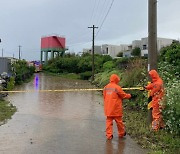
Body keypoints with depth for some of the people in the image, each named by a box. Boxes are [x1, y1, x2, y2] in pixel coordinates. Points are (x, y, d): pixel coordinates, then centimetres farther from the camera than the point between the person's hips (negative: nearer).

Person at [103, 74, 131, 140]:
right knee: (119, 121, 11)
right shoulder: (117, 87, -13)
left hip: (108, 109, 4)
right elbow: (124, 95, -3)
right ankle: (121, 133, 26)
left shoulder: (106, 87, 4)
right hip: (116, 109, -4)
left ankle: (109, 135, 5)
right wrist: (129, 95, 17)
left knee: (109, 121, 8)